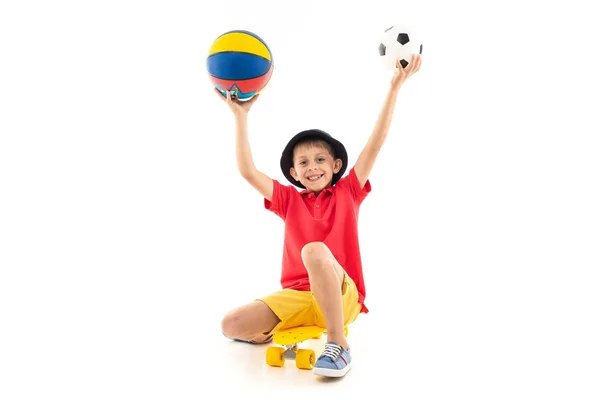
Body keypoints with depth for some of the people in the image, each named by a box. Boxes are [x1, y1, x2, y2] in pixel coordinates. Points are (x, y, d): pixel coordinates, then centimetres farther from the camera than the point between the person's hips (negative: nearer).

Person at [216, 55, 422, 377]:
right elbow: (247, 171, 3)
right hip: (296, 296, 4)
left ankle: (339, 344, -25)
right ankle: (277, 333, 15)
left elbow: (374, 145, 0)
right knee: (232, 325, -17)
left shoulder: (348, 192, 9)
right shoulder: (289, 199, 14)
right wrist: (240, 116, -3)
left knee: (315, 251, -36)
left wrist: (394, 88, -7)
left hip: (342, 296, -3)